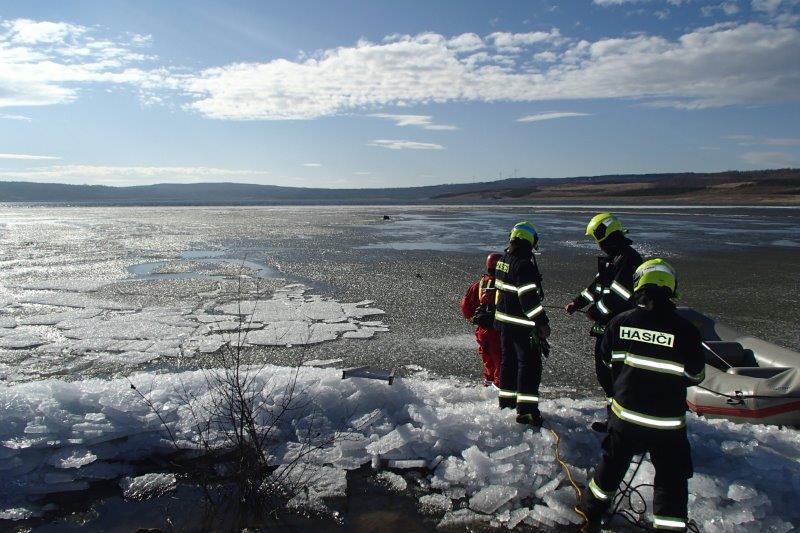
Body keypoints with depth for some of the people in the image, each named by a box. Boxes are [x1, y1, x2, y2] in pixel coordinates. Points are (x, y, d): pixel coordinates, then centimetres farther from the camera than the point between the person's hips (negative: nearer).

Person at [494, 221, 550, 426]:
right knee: (529, 364, -2)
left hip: (503, 320, 9)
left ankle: (506, 401, 31)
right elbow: (529, 296, -25)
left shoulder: (502, 261, 7)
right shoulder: (524, 264, -22)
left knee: (509, 360, 20)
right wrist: (542, 322, -21)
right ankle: (526, 410, -1)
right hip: (522, 324, -9)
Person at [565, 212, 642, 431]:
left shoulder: (628, 258, -19)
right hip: (606, 327, 10)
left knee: (613, 374, -5)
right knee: (604, 371, 17)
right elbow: (598, 284, 22)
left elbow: (618, 295, -26)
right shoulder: (611, 257, 15)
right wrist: (578, 302, 15)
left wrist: (595, 309, -15)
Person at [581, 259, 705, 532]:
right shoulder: (685, 330, -15)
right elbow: (696, 376, -2)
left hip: (624, 414, 3)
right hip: (667, 422, -3)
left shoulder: (620, 322, -9)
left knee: (612, 462, 22)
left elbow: (607, 360, 6)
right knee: (672, 479, 13)